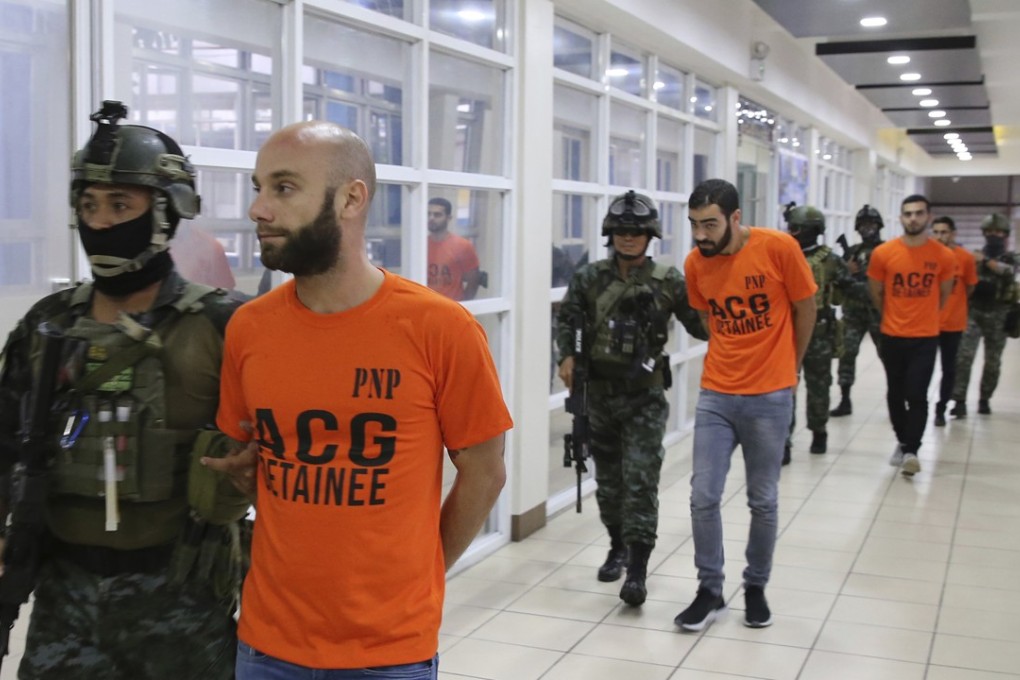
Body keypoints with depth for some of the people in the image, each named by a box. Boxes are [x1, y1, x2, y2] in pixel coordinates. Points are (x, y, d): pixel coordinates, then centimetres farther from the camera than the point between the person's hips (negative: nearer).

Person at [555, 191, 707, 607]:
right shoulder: (589, 278, 2)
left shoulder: (668, 281, -3)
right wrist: (567, 356, -11)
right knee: (608, 479, 14)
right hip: (600, 393, 3)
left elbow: (699, 324, 1)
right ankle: (618, 547, 34)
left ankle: (637, 570, -7)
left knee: (640, 480, -9)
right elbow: (567, 319, 4)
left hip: (645, 397, -3)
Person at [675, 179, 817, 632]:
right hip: (716, 396, 3)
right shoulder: (695, 264, -3)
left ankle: (756, 588, 27)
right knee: (703, 496, -2)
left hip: (770, 398, -2)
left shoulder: (778, 248, -13)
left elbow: (805, 310, 1)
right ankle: (710, 591, 15)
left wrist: (787, 370, 11)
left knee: (763, 501, 8)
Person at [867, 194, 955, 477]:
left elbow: (943, 295, 11)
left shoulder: (944, 256, -6)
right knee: (895, 394, 11)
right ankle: (903, 442, 29)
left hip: (925, 338, -1)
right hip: (892, 336, 1)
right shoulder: (883, 253, -8)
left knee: (917, 395, -8)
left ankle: (911, 451, -2)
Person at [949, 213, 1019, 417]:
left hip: (998, 315, 0)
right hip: (974, 311, 0)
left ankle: (984, 400, 24)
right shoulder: (974, 256, 9)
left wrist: (986, 261, -28)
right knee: (964, 356, -13)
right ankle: (959, 401, -13)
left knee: (993, 362, 8)